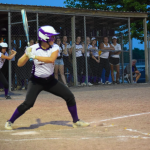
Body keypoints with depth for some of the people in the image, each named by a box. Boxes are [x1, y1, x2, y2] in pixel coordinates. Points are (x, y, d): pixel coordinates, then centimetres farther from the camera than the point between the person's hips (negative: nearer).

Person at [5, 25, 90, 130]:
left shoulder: (55, 48, -9)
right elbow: (19, 64, -14)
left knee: (70, 97, -3)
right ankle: (10, 122, 1)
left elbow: (51, 59, -31)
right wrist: (26, 55, -32)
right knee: (28, 103, -19)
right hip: (36, 81, -3)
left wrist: (34, 56, -37)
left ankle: (76, 121, 14)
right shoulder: (33, 49, -14)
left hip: (50, 80, 4)